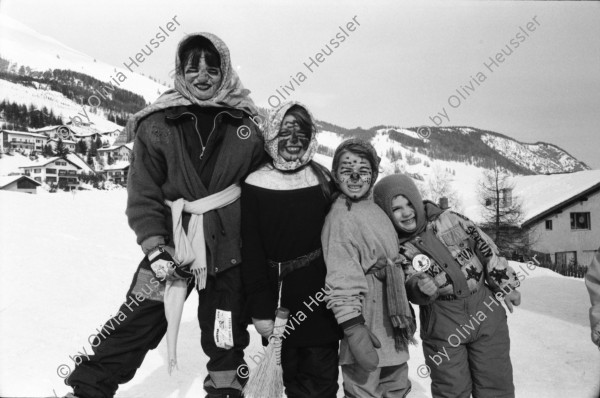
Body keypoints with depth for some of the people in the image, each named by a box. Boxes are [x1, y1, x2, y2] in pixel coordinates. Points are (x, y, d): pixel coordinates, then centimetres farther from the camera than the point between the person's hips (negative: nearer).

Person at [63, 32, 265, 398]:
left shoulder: (245, 123, 0)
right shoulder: (158, 124, -5)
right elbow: (144, 192, -5)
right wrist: (154, 248, -12)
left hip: (229, 243, 1)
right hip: (172, 239, -1)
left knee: (226, 333, 13)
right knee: (138, 317, -4)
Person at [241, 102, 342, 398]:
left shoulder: (323, 181, 1)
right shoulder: (255, 186, -4)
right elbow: (251, 251, -6)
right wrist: (260, 308, -9)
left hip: (321, 299, 1)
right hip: (280, 300, 0)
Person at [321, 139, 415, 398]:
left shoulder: (374, 208, 11)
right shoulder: (341, 216, -16)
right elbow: (342, 279, -22)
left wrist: (405, 312, 25)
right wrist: (354, 328, -27)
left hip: (392, 325, 9)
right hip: (369, 327, -9)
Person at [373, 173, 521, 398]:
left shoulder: (450, 220, -3)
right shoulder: (396, 250, -7)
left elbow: (487, 249, 6)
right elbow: (412, 288, -13)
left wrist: (506, 286, 8)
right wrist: (421, 288, -35)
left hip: (486, 312, 2)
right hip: (442, 327, -2)